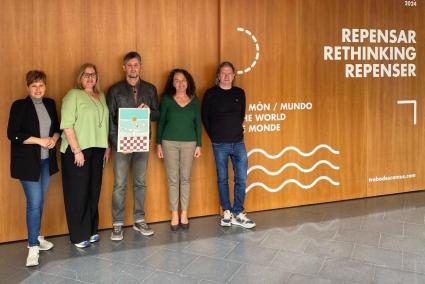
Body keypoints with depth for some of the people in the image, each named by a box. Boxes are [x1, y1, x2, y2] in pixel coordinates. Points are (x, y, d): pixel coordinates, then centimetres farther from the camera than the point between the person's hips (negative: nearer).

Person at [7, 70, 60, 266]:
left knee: (40, 201, 14)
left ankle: (35, 237, 30)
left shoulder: (50, 104, 8)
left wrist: (54, 138, -6)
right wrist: (39, 140, -18)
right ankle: (33, 247, 2)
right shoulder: (19, 106, -8)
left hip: (46, 160, 6)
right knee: (34, 202, -8)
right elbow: (12, 134, -13)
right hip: (28, 161, -5)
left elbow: (57, 127, 16)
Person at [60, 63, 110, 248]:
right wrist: (77, 150, -17)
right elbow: (67, 125, -13)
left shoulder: (101, 97, 14)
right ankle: (78, 236, 13)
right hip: (77, 150, -6)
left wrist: (107, 147, 12)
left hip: (96, 150, 6)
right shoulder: (73, 95, -6)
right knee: (78, 193, 2)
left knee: (94, 191, 10)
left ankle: (91, 230, 24)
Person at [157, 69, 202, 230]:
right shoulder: (166, 99, 2)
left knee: (186, 178, 4)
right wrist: (158, 144, 1)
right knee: (173, 179, 2)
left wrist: (198, 145, 4)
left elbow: (198, 124, 8)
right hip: (169, 142, -1)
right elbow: (160, 122, 4)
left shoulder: (194, 100, 6)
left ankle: (184, 214, 13)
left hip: (189, 143, 1)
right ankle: (174, 214, 10)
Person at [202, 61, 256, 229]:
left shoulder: (240, 93, 6)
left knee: (241, 178, 0)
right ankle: (227, 212, 18)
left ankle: (238, 214, 10)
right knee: (222, 179, 6)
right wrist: (214, 136, 5)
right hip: (220, 145, -3)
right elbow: (205, 117, 3)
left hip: (238, 142, 3)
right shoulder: (210, 94, -3)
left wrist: (236, 130, 12)